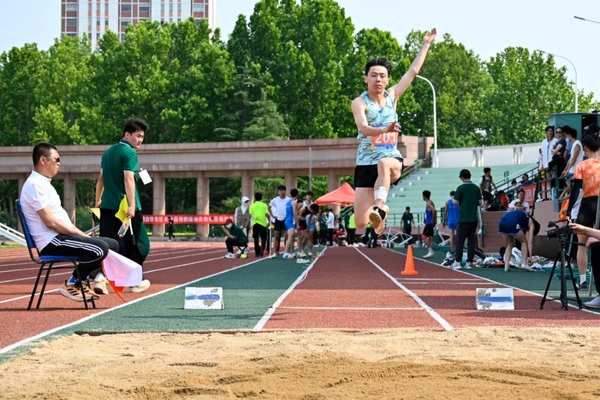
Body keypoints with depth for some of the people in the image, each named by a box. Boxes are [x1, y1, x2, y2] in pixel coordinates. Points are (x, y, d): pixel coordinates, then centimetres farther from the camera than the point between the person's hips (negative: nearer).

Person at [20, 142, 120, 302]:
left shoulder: (44, 184, 19)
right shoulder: (34, 185, -14)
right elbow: (50, 222, -20)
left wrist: (82, 235, 5)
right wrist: (81, 235, -15)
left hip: (61, 237, 10)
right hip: (52, 243, -10)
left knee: (112, 244, 9)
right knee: (100, 248, -27)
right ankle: (72, 285, -12)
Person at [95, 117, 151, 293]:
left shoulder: (108, 152, 15)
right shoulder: (129, 152, -10)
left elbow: (101, 179, 23)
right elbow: (128, 180, -19)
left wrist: (98, 200, 33)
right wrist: (132, 205, -24)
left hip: (107, 206, 7)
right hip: (126, 207, -7)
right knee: (134, 245, 6)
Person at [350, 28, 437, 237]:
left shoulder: (392, 97, 8)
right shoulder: (359, 103, -6)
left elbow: (413, 71, 13)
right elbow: (364, 129, -23)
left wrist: (426, 44, 15)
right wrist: (385, 129, -42)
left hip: (392, 159, 1)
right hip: (366, 163, -1)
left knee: (384, 164, -39)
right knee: (361, 223, -11)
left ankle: (380, 208, -52)